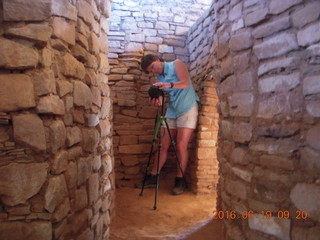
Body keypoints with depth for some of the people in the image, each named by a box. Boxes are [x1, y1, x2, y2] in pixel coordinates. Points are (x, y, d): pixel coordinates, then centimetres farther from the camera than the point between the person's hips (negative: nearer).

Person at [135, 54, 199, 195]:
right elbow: (162, 100, 4)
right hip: (171, 112, 6)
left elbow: (186, 83, -18)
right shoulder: (160, 78, 13)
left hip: (187, 110, -5)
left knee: (181, 146, -9)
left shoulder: (176, 64, -3)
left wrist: (168, 85, -32)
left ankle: (180, 181, 3)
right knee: (163, 145, 3)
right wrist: (157, 101, -19)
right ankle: (152, 178, 12)